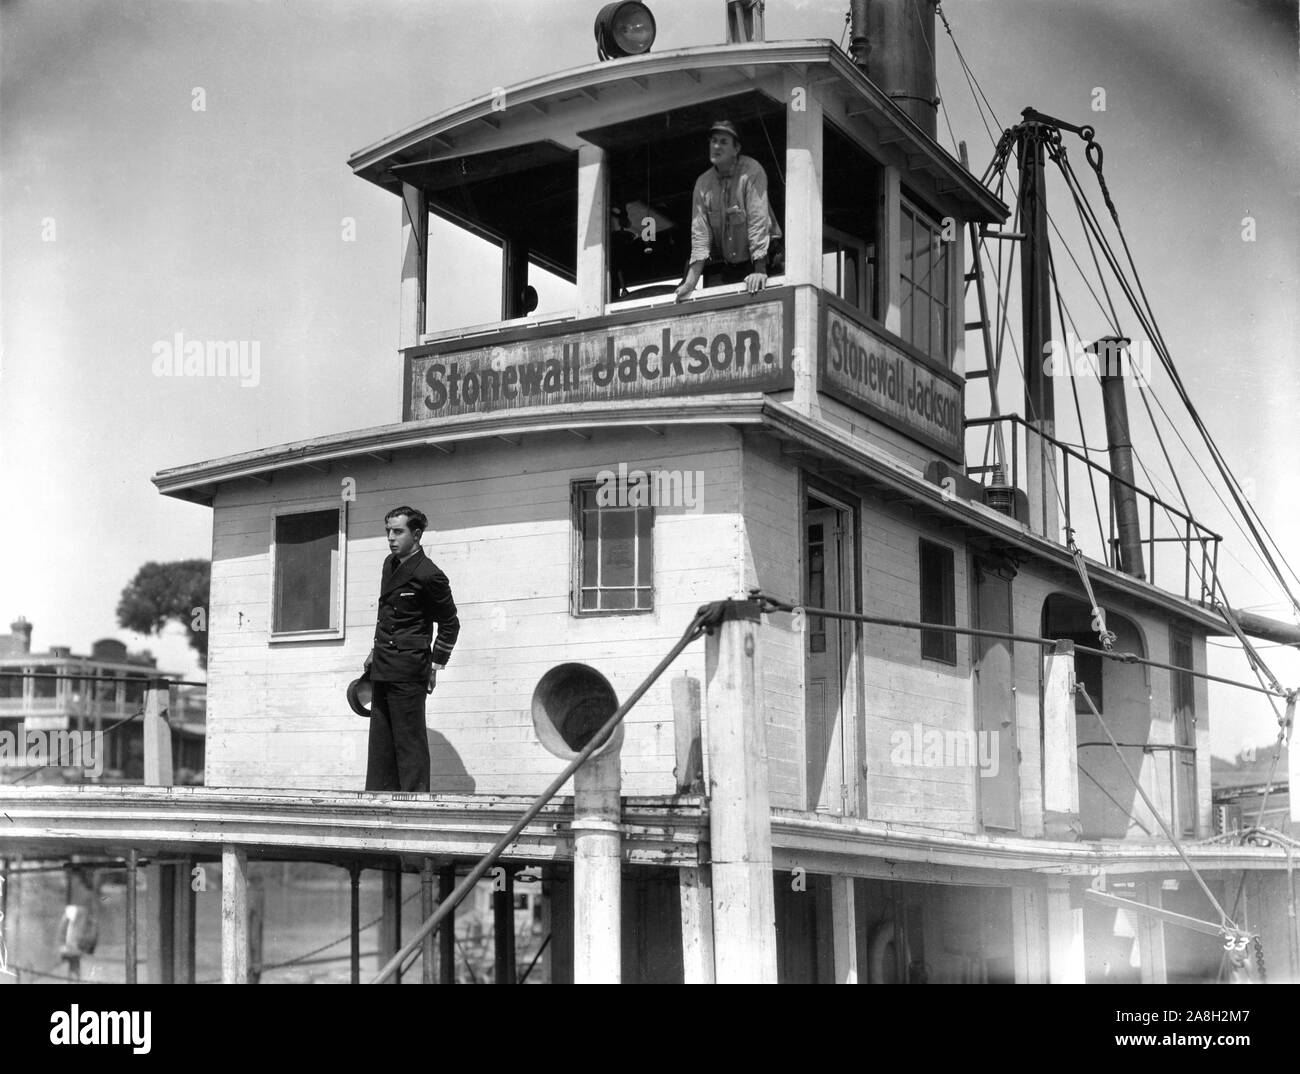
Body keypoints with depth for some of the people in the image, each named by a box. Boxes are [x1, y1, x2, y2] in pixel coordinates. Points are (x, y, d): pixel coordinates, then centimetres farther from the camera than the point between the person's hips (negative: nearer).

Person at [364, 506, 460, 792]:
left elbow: (450, 624, -6)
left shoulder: (429, 575, -13)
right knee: (380, 740, 9)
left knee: (409, 739, -7)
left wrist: (435, 666, -5)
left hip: (408, 671, -8)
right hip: (383, 668, 8)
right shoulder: (390, 564, 12)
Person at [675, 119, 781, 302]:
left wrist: (760, 272, -29)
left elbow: (758, 220, -21)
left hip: (755, 260, -4)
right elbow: (700, 234, -4)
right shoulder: (703, 183, -1)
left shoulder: (751, 172, -14)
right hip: (722, 265, 4)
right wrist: (691, 282, -13)